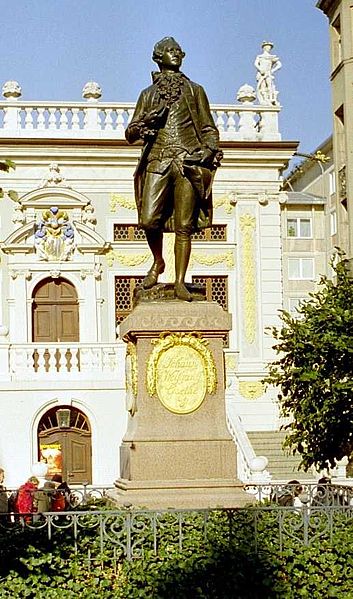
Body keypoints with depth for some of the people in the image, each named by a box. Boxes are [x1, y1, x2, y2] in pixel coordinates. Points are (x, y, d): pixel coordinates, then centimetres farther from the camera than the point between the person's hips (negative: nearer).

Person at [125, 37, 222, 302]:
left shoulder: (194, 90, 21)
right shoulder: (148, 94, 21)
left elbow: (209, 128, 17)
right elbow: (130, 133, 18)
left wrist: (211, 148, -4)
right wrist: (145, 123, -5)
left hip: (188, 161, -1)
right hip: (158, 161, 1)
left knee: (184, 226, -8)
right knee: (149, 220, -15)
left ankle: (180, 282, -6)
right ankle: (158, 262, 12)